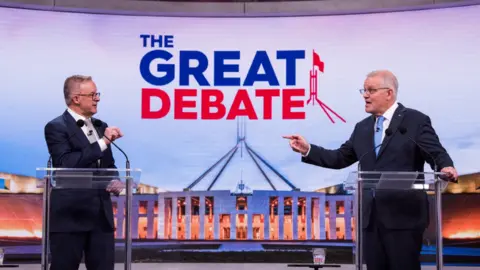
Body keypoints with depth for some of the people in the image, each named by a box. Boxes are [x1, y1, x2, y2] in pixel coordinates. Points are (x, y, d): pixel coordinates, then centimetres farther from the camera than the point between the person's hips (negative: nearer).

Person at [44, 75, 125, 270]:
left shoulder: (100, 126, 15)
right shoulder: (56, 128, -7)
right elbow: (66, 164, -22)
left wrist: (115, 181, 0)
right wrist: (103, 142, -22)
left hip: (101, 214, 6)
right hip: (70, 215, -6)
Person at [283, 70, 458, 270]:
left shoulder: (416, 121, -2)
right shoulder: (362, 128, 16)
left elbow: (437, 154, -9)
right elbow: (340, 158, 17)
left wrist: (446, 168, -31)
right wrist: (308, 150, 5)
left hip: (403, 215, -6)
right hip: (371, 216, 6)